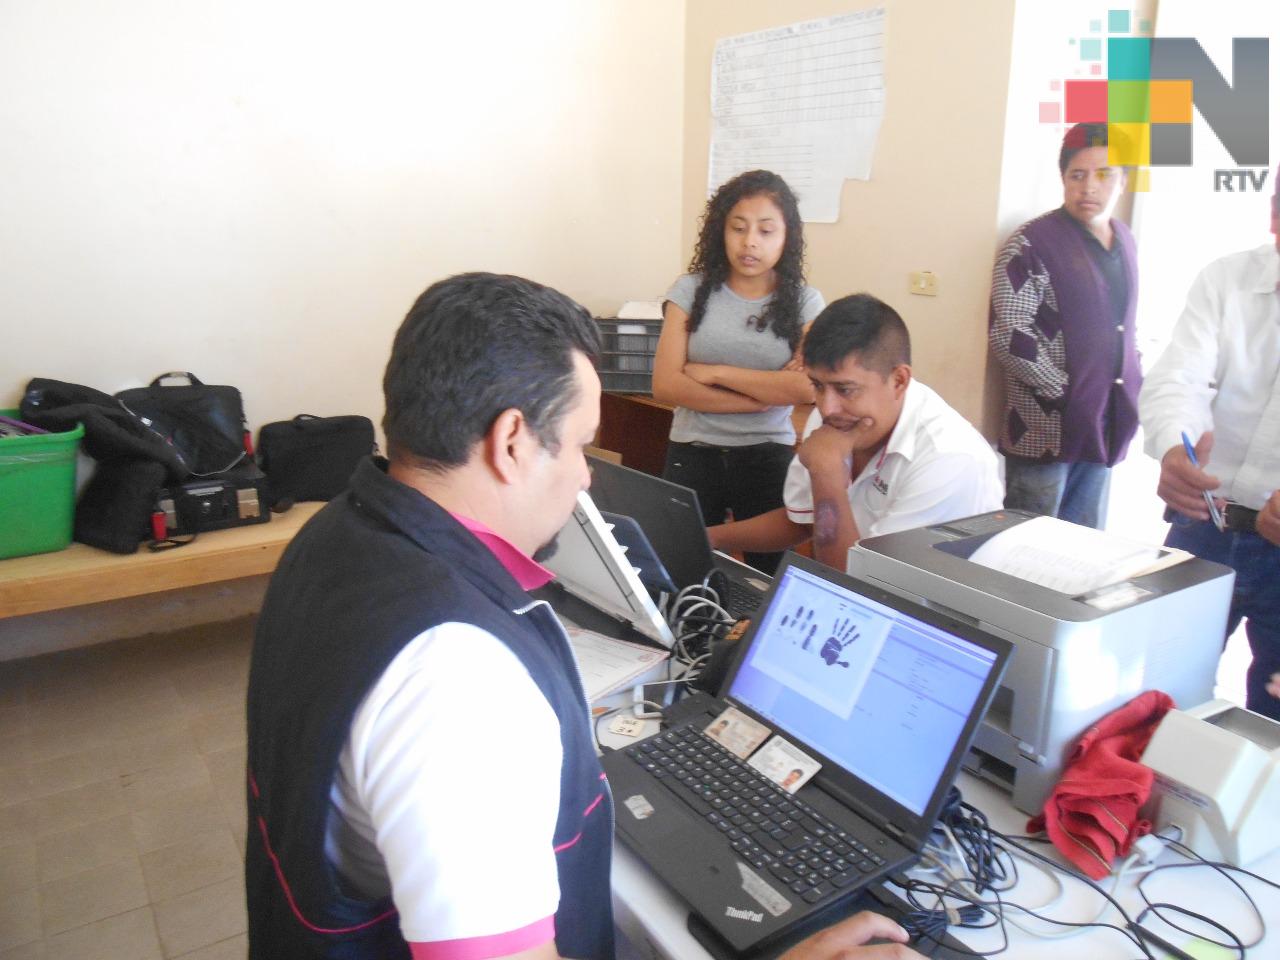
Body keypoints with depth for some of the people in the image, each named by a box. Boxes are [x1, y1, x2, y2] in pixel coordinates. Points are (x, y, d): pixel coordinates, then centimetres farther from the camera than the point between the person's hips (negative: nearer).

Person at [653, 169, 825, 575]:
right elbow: (666, 385, -10)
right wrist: (768, 393, -12)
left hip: (769, 457, 0)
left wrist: (714, 373, -13)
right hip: (693, 454, 0)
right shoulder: (692, 290, -1)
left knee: (770, 577, 10)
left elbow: (807, 388, -13)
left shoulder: (804, 302, 0)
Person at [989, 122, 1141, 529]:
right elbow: (1008, 334, -18)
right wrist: (1067, 389, -14)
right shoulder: (1033, 243, -11)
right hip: (1047, 430, -7)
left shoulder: (1123, 241, 13)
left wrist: (1134, 381, 10)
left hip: (1104, 428, 7)